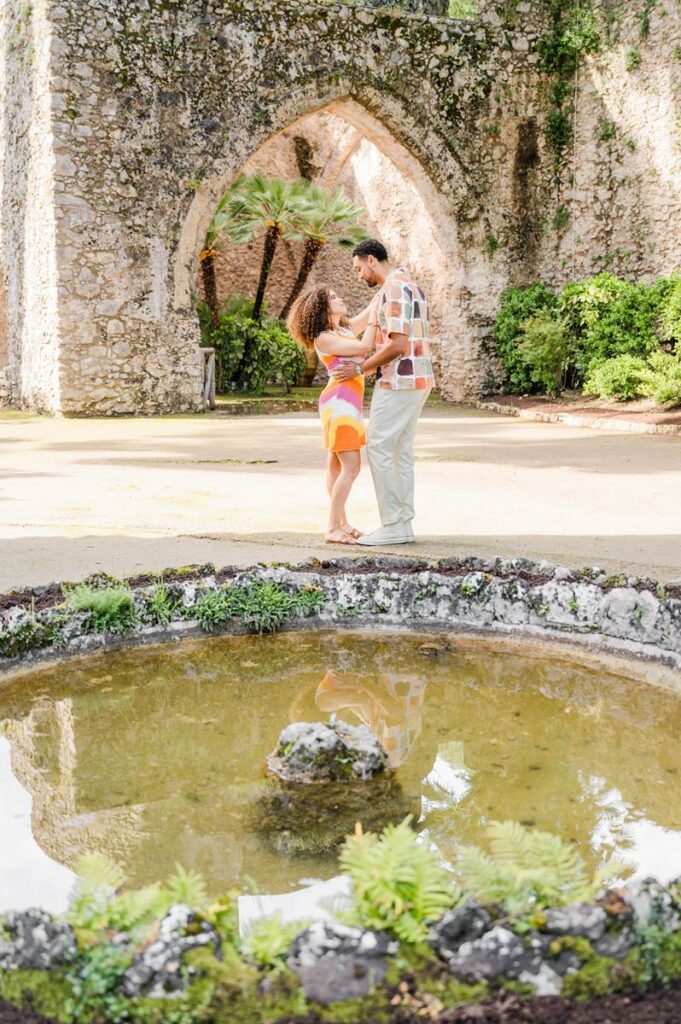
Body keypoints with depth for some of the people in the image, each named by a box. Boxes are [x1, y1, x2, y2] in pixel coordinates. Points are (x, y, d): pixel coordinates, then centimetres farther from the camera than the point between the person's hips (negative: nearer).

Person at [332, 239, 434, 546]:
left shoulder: (393, 289, -15)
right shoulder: (409, 287, 18)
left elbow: (397, 345, -22)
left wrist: (360, 368, -12)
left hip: (399, 382, -10)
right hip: (416, 381, 10)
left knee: (379, 450, -5)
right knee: (400, 452, 11)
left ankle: (392, 526, -4)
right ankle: (402, 525, 12)